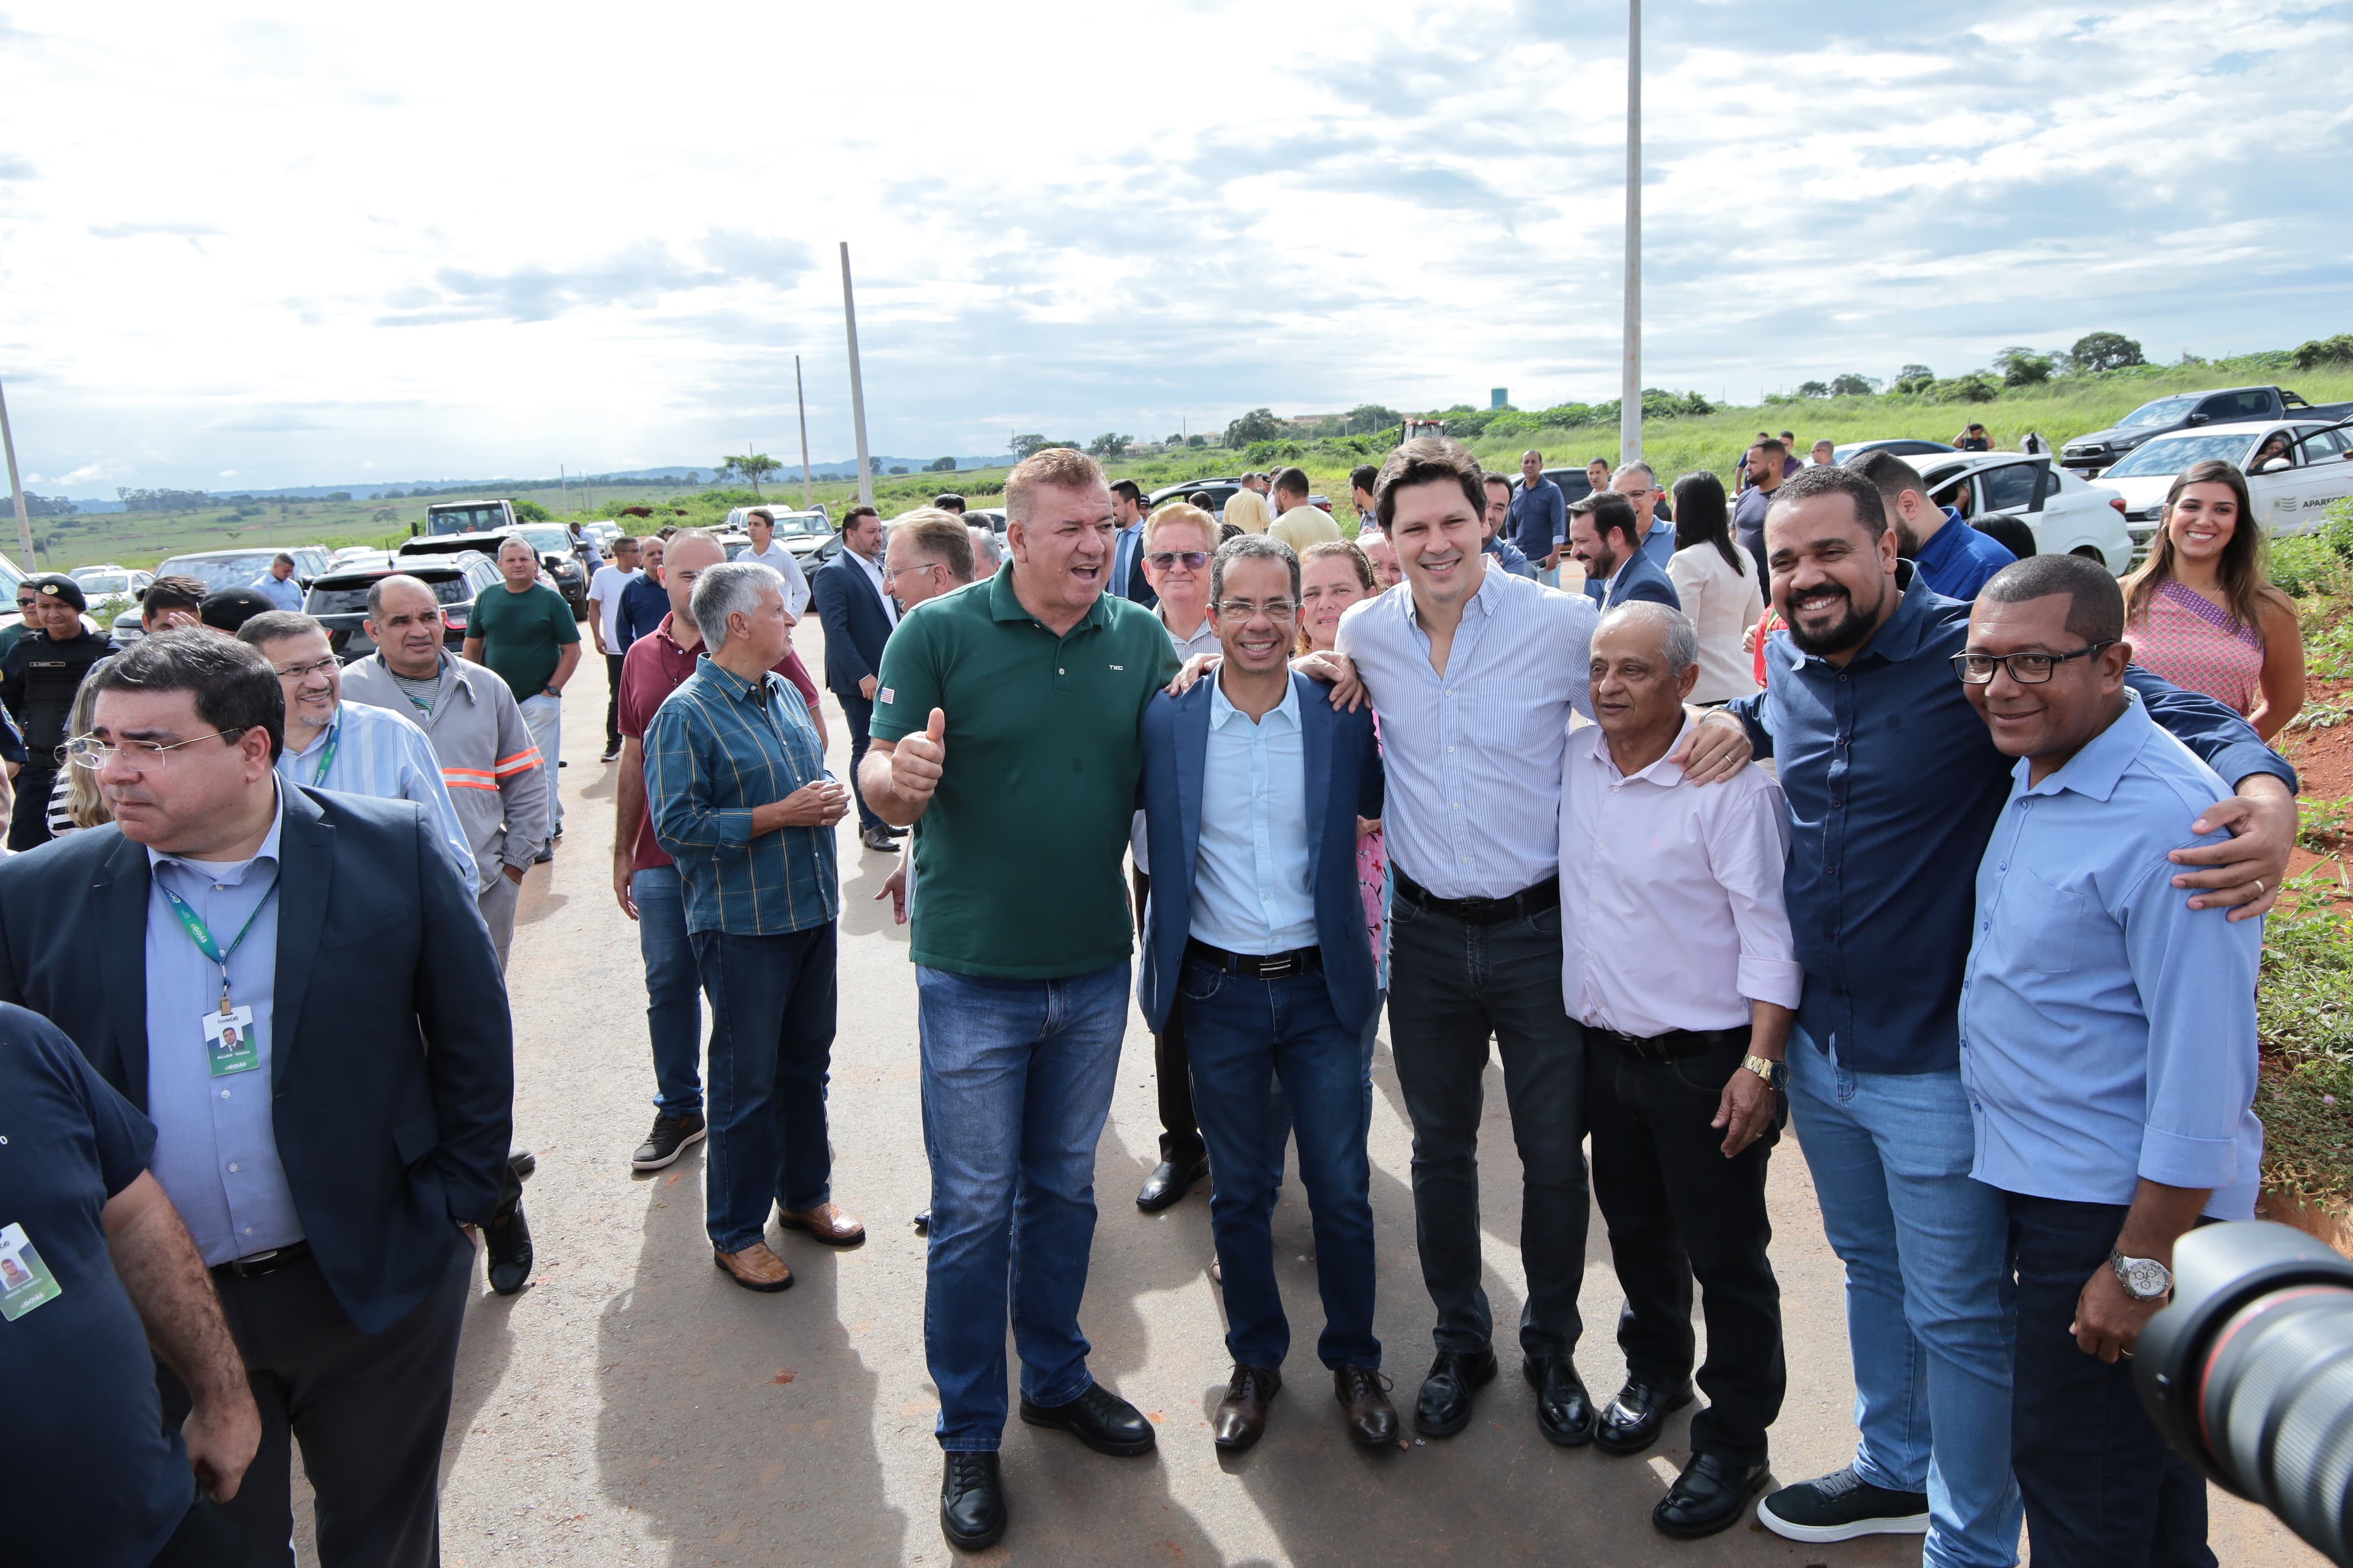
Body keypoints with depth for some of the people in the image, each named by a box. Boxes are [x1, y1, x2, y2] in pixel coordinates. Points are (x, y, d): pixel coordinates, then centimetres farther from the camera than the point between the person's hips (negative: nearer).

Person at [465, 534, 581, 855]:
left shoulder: (551, 600, -3)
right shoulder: (487, 598, 7)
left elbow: (572, 650, -3)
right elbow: (472, 647, 13)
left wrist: (552, 689, -10)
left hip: (539, 700, -5)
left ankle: (544, 835, 3)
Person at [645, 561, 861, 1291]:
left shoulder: (785, 694, 11)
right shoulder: (684, 716, -13)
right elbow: (677, 826, -19)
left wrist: (830, 799, 2)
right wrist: (781, 815, -20)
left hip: (811, 909, 7)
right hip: (742, 924, -7)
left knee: (807, 1062, 18)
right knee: (747, 1080, 3)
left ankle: (805, 1193, 35)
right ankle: (736, 1232, 18)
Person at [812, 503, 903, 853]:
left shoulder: (881, 568, 15)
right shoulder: (833, 574, -11)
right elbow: (836, 629, -18)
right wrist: (863, 676, -22)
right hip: (859, 682, -7)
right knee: (866, 751, -1)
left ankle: (878, 817, 23)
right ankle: (871, 825, 8)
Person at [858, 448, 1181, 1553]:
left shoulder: (1142, 639, 0)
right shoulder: (941, 632, -11)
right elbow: (882, 783, -12)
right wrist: (901, 776, -36)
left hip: (1095, 969, 4)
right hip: (976, 975, -3)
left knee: (1064, 1188, 20)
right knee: (974, 1209, 7)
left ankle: (1057, 1378, 40)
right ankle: (969, 1436, 26)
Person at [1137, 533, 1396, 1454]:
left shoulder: (1342, 718, -4)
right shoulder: (1167, 721, -6)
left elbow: (1382, 803, 9)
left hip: (1320, 988, 0)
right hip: (1218, 991, 0)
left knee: (1342, 1192, 10)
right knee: (1239, 1193, 14)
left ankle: (1354, 1362, 32)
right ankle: (1254, 1363, 35)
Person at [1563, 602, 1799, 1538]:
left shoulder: (1728, 783, -17)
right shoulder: (1573, 760, 0)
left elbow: (1770, 931, -17)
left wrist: (1761, 1065, -20)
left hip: (1704, 1063, -6)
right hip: (1605, 1048, 6)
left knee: (1726, 1259, 7)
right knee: (1635, 1230, 22)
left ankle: (1734, 1443, 25)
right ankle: (1656, 1372, 45)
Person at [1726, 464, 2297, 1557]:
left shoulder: (1976, 650, -19)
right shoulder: (1787, 667, 1)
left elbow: (2173, 715, -23)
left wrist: (2265, 792, -40)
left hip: (1936, 1064, -6)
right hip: (1817, 1046, 7)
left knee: (1958, 1319, 9)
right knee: (1872, 1270, 26)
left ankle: (1970, 1544, 32)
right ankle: (1897, 1470, 49)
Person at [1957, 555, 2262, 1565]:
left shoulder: (2168, 819, -25)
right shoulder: (2034, 776, 4)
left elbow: (2203, 1069, -25)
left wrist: (2142, 1265, -20)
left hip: (2122, 1205, -9)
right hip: (2043, 1179, 9)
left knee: (2080, 1481, 7)